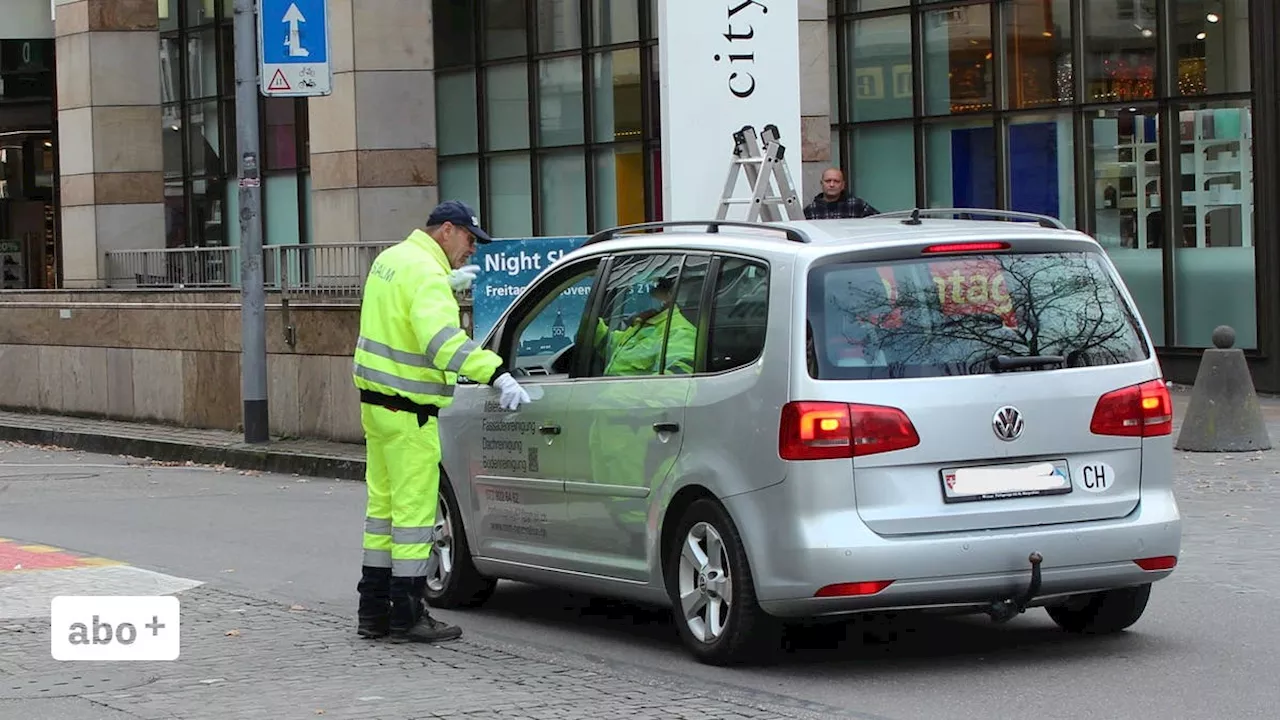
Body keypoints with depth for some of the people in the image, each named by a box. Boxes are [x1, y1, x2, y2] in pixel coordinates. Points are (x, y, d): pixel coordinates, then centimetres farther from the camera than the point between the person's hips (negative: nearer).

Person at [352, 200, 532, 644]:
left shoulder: (391, 259, 12)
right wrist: (497, 375, -44)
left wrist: (448, 285, 32)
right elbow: (443, 339, -35)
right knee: (415, 510, -5)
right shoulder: (426, 273, -19)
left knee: (384, 504, 17)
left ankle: (373, 611, 23)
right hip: (408, 412, -10)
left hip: (377, 402, 10)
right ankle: (407, 617, -3)